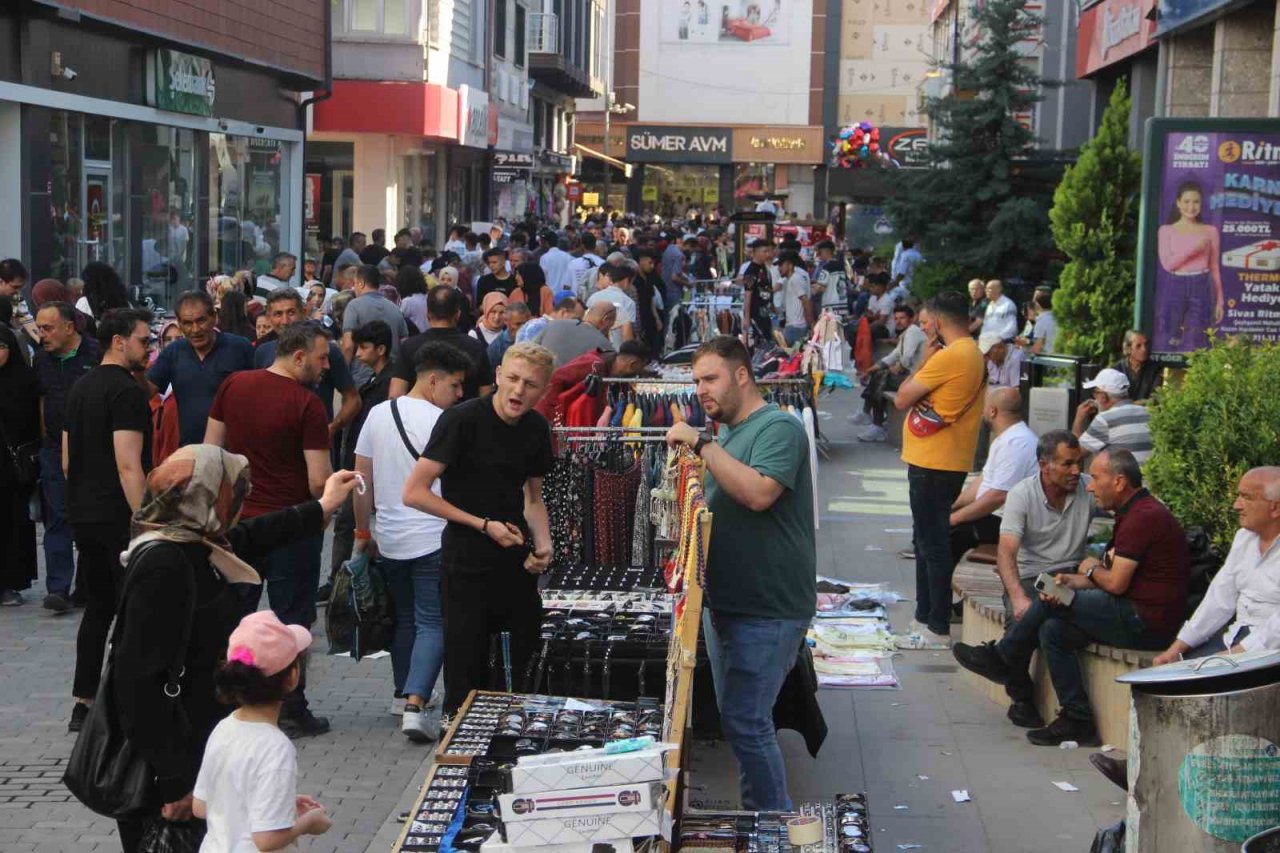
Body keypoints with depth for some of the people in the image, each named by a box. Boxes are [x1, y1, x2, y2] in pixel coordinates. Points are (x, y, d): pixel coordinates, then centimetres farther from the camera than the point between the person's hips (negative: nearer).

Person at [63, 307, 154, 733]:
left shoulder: (80, 388, 14)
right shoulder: (127, 391, -14)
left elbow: (67, 460, 19)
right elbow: (128, 465, -22)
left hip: (84, 517, 9)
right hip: (119, 518, -9)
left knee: (98, 608, 15)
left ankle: (83, 704, 16)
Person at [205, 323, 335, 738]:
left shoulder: (233, 385, 1)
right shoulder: (306, 404, -16)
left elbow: (210, 450, 6)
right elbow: (319, 480, -19)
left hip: (237, 519, 5)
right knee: (291, 618, 6)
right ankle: (290, 711, 11)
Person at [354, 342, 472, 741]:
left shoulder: (378, 414, 5)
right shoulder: (442, 422, -12)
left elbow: (361, 480, 8)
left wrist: (363, 532, 16)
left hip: (389, 540, 6)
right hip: (432, 539, -6)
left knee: (404, 619, 21)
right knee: (432, 624, -3)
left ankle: (405, 693, 32)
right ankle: (415, 705, -16)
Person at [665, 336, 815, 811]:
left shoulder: (778, 428, -13)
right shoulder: (728, 433, 15)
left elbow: (759, 493, -30)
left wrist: (701, 444, -26)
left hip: (768, 610, -10)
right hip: (725, 603, 10)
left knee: (745, 723, -7)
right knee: (736, 717, 15)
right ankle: (757, 814, 27)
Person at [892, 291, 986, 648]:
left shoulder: (949, 357, -19)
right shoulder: (974, 354, 13)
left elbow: (902, 399, -13)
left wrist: (923, 360, -5)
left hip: (933, 464, -10)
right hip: (948, 461, 10)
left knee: (932, 544, -5)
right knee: (928, 541, 19)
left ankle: (938, 629, 0)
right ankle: (925, 616, 28)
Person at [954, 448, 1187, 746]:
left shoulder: (1144, 517, -17)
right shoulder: (1132, 514, 18)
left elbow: (1115, 583, -20)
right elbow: (1110, 576, 14)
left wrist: (1091, 569, 2)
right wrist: (1069, 581, -4)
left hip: (1146, 623, -10)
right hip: (1139, 618, 10)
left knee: (1052, 605, -9)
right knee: (1053, 629, 3)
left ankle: (1000, 659, 10)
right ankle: (1078, 722, 5)